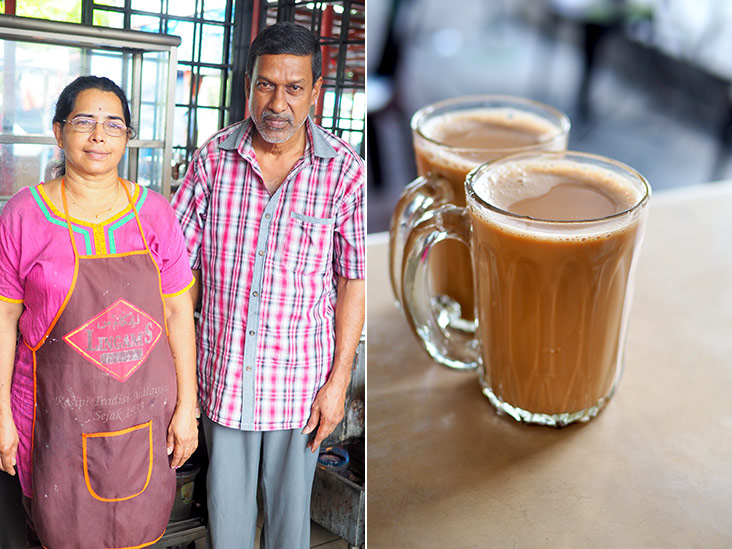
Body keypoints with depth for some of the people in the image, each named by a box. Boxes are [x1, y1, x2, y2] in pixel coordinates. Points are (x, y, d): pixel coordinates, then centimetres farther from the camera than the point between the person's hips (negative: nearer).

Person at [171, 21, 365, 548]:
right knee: (226, 500, 17)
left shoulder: (344, 171, -10)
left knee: (291, 503, 16)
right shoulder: (213, 159, -5)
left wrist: (339, 381, -6)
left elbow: (353, 282, -6)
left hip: (300, 376, -1)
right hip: (224, 370, 2)